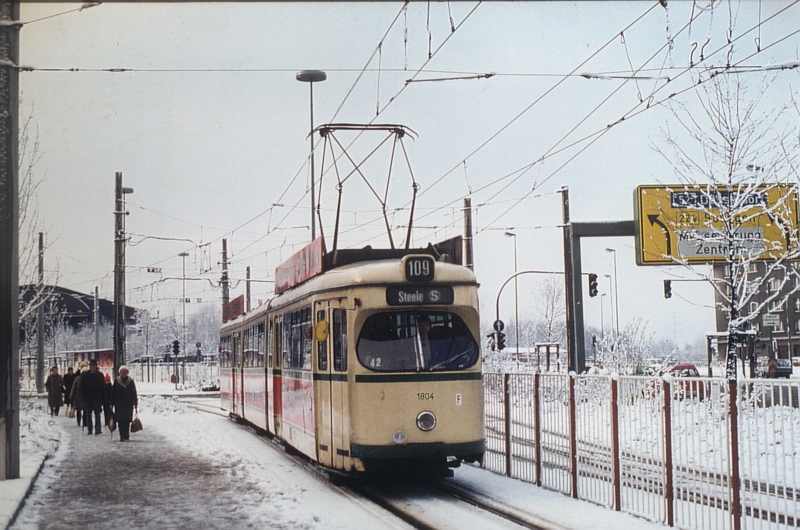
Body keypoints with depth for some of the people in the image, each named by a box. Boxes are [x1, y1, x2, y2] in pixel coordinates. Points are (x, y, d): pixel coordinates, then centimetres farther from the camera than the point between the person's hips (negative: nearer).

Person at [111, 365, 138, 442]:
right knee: (120, 421, -3)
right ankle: (122, 436, 3)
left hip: (128, 404, -1)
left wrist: (135, 404, 4)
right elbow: (113, 393, 7)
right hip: (119, 404, 1)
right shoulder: (116, 381, 5)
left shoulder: (131, 381, 4)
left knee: (127, 421, -6)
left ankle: (126, 436, 0)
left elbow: (134, 393, 7)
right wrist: (112, 403, 3)